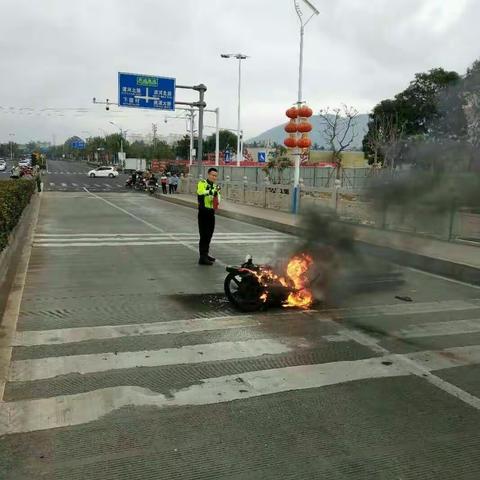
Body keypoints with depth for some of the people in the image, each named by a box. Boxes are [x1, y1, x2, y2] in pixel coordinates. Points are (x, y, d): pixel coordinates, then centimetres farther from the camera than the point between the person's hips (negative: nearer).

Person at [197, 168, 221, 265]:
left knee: (209, 234, 15)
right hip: (203, 212, -8)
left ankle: (205, 254, 28)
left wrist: (216, 194, -9)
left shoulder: (215, 186, 15)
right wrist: (212, 191, -38)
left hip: (211, 212, 8)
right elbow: (201, 192, -28)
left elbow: (218, 201, 12)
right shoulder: (202, 183, -7)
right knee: (204, 234, -9)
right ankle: (202, 258, -7)